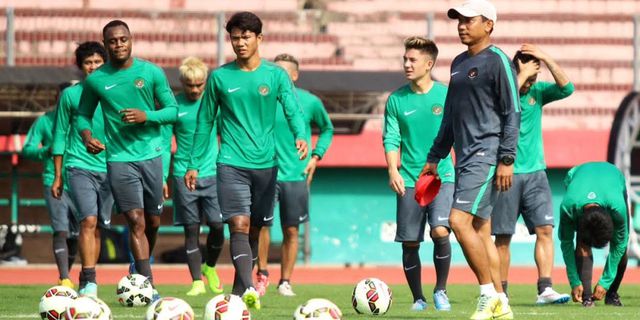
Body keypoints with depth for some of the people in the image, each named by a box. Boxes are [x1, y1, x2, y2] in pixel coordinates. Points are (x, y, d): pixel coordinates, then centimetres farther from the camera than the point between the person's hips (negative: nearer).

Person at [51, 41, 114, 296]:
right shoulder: (70, 95, 4)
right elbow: (60, 135, 9)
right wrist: (57, 176, 7)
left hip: (109, 169, 3)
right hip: (79, 167, -3)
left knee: (98, 227, 5)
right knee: (88, 220, -18)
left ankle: (88, 282, 14)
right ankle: (88, 281, -19)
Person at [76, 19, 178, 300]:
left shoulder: (151, 72, 0)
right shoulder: (96, 80, 0)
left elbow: (172, 110, 3)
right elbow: (83, 115, 12)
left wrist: (147, 116, -15)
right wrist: (87, 135, -8)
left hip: (151, 153, 2)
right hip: (120, 158, -2)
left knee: (153, 221, 11)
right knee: (136, 221, -12)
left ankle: (141, 269, 36)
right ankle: (149, 285, -15)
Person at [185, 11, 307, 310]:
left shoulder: (276, 75, 3)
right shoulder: (219, 77, 3)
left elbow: (293, 111, -8)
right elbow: (205, 121, 10)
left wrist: (301, 136, -30)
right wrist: (194, 164, 10)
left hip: (265, 163, 2)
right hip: (231, 163, -2)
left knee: (254, 229, 10)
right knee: (239, 226, -15)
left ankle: (238, 291, 24)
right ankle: (249, 289, -28)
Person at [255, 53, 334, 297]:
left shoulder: (310, 102, 2)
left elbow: (327, 129, 18)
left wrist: (315, 157, 7)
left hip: (296, 175, 1)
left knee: (291, 231, 4)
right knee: (261, 223, -13)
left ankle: (285, 281, 15)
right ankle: (262, 274, 4)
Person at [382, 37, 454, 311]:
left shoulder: (447, 95, 0)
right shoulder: (397, 100, 3)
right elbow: (391, 139, 3)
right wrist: (393, 170, -12)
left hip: (442, 176, -2)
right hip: (409, 179, 2)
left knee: (440, 231, -20)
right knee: (409, 242, 3)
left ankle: (440, 291, -1)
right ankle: (418, 298, 18)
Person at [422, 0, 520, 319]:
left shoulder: (497, 61, -7)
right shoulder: (458, 63, 18)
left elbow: (512, 114, -11)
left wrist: (506, 160, -17)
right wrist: (435, 157, 24)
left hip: (487, 156, -9)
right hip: (465, 158, 9)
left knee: (459, 220, -18)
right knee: (480, 231, 7)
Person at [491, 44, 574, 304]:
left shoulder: (538, 92, 6)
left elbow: (566, 88, -8)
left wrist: (546, 59, -16)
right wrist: (522, 75, -21)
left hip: (535, 172, 4)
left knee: (545, 229, -7)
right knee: (503, 236, 1)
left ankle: (545, 290, -11)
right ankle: (501, 292, 9)